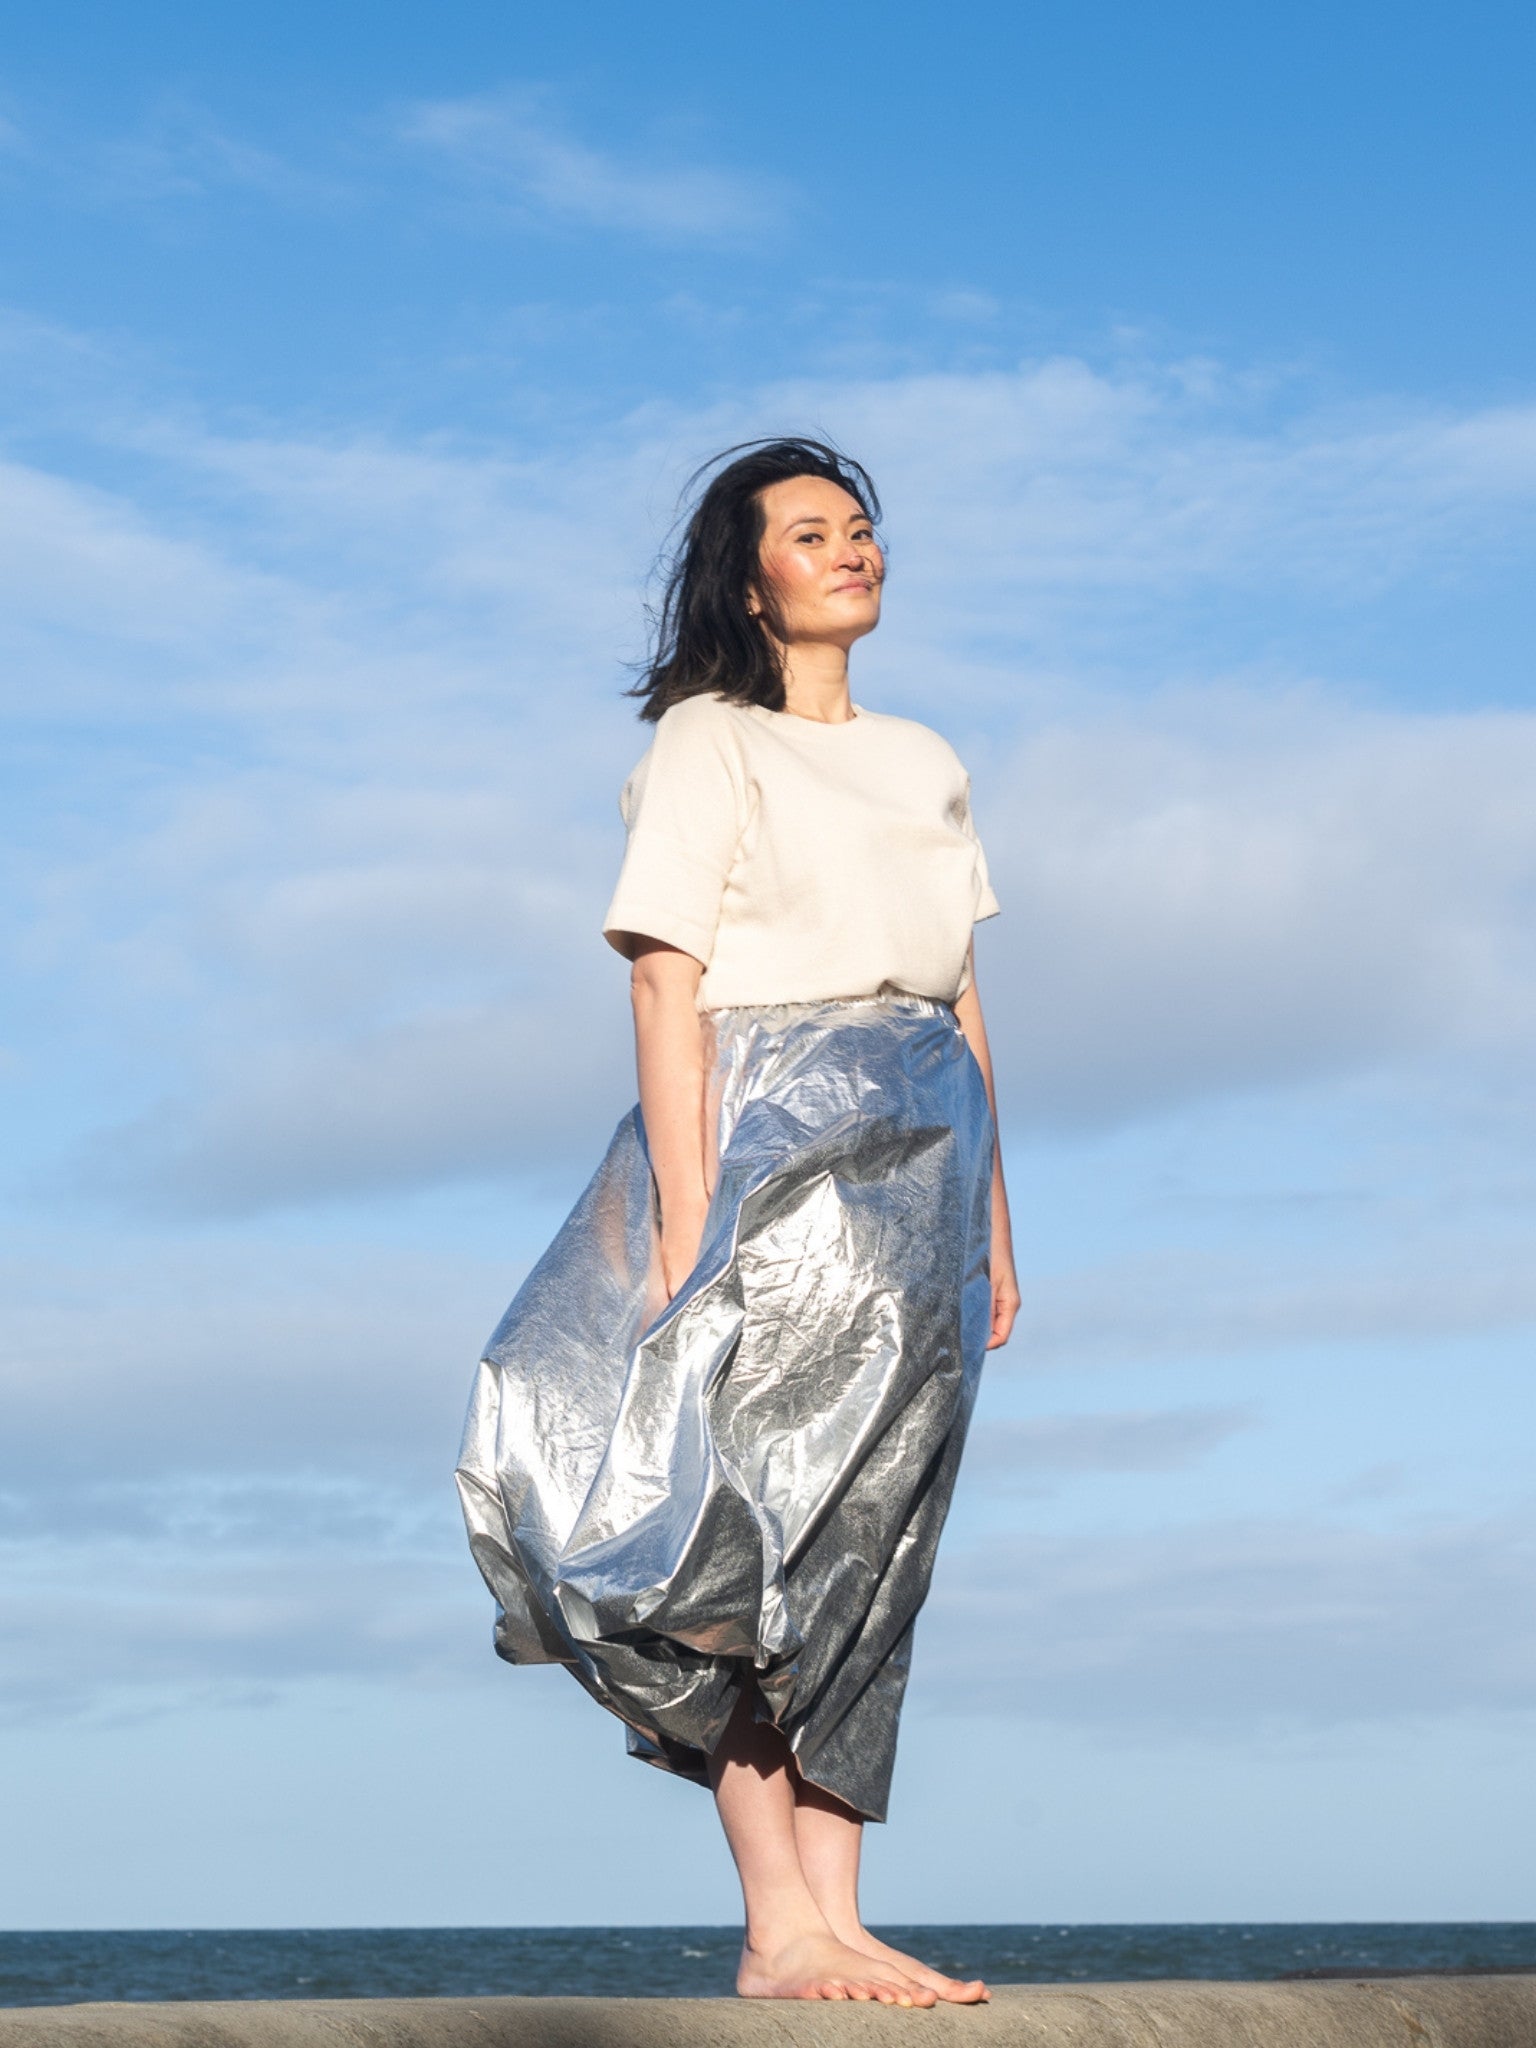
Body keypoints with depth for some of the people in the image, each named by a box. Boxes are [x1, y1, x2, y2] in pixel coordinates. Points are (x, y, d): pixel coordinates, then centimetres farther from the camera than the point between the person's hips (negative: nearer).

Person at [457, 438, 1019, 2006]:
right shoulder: (707, 748, 1)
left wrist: (993, 1212, 13)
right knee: (762, 1519, -8)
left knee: (866, 1528, 2)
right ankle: (776, 1927, -6)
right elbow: (668, 988, -8)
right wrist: (685, 1214, -17)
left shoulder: (924, 762, 20)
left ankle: (838, 1924, 2)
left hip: (911, 1165, 6)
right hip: (762, 1141, -6)